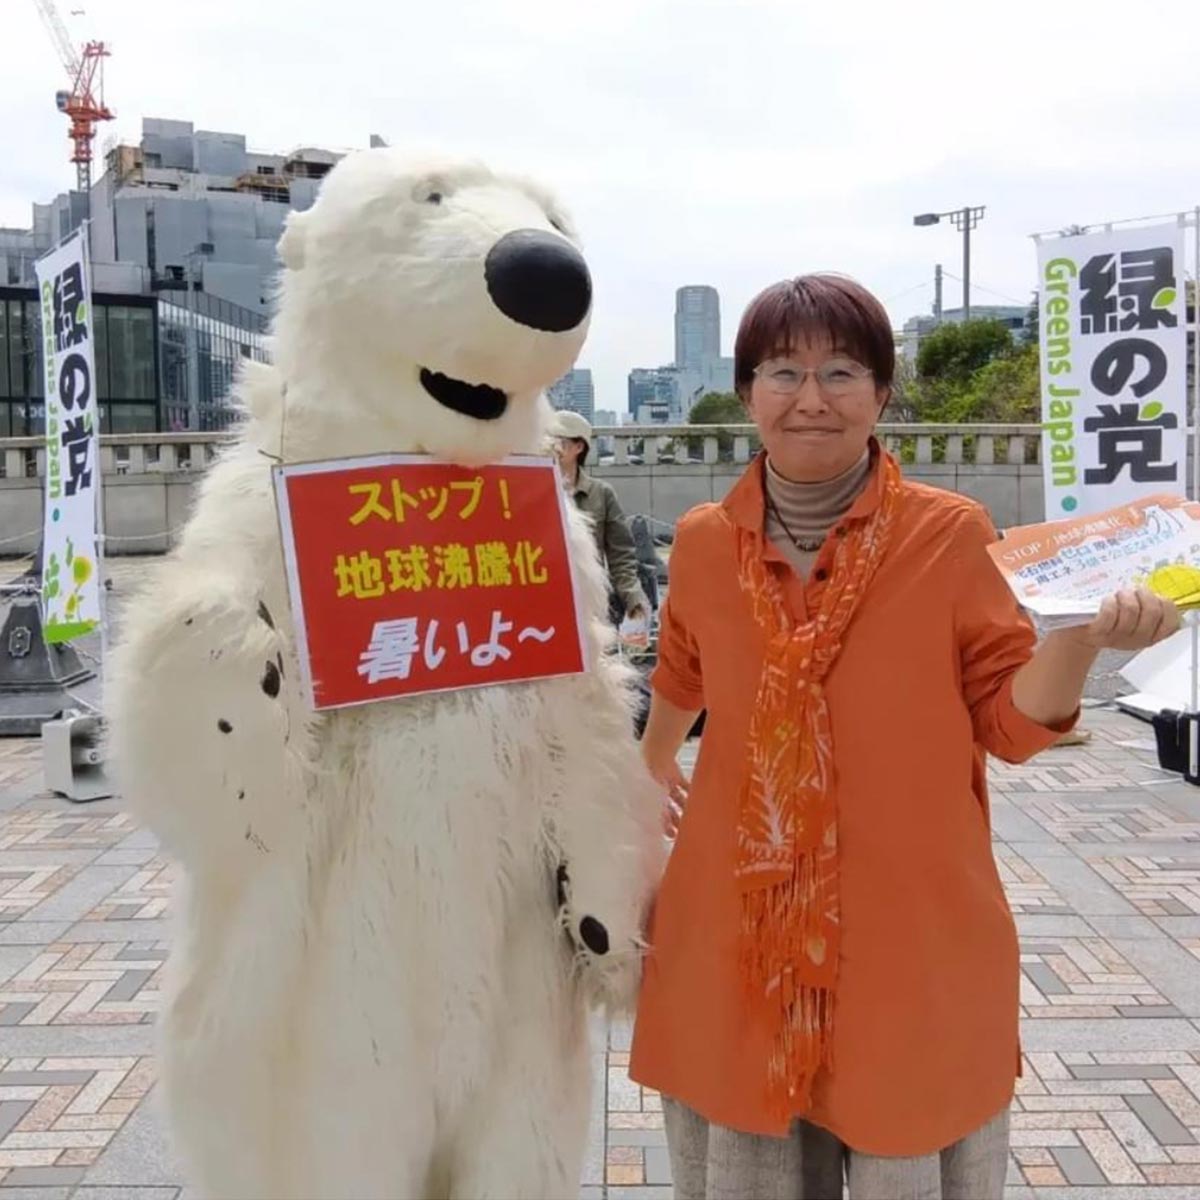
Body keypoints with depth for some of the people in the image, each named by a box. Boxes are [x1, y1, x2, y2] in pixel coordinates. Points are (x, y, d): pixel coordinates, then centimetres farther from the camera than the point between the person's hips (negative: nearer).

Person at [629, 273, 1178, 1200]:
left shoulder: (950, 534, -7)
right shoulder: (703, 542, 0)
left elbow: (1012, 721, -4)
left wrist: (1084, 639, -21)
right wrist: (654, 765, 32)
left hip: (912, 933, -2)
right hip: (736, 931, 2)